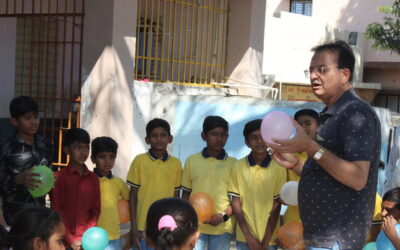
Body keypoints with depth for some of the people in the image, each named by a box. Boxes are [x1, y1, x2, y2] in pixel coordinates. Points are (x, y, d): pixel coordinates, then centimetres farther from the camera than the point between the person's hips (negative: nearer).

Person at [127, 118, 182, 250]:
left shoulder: (176, 163, 4)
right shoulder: (139, 161, -2)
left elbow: (176, 197, 10)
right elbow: (133, 195, 0)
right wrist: (133, 228, -4)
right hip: (143, 227, -2)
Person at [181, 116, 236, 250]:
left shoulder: (233, 164, 0)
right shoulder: (191, 161, 4)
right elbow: (186, 193, 11)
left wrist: (223, 216, -12)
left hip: (222, 227, -1)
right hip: (194, 225, 1)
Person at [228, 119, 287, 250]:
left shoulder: (278, 167, -4)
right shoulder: (238, 166, -1)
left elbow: (276, 206, -3)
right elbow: (235, 203, 0)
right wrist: (249, 237, -6)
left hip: (270, 238, -1)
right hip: (244, 237, 1)